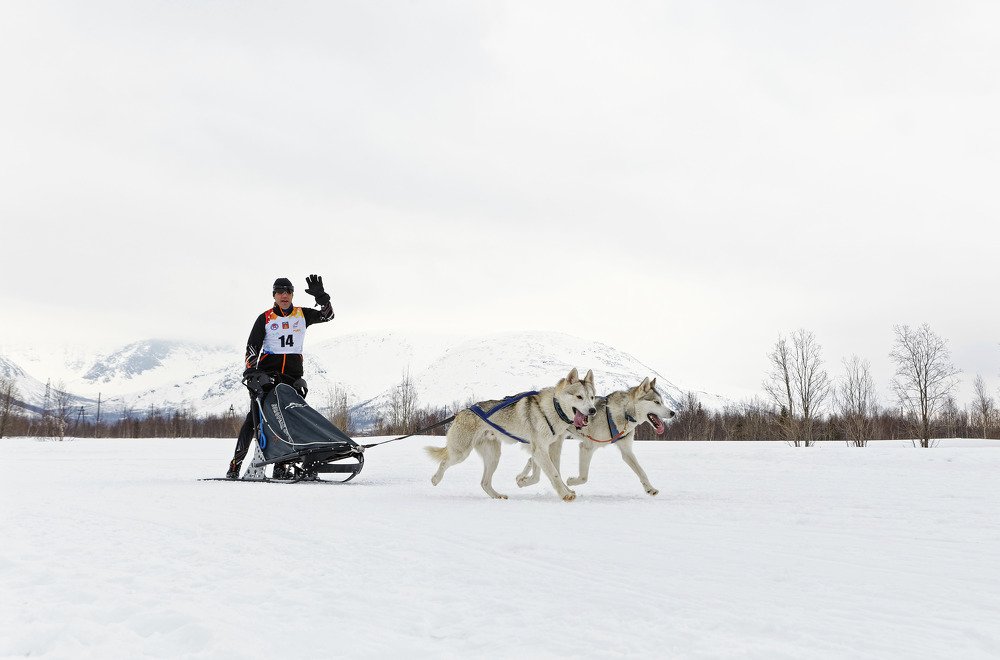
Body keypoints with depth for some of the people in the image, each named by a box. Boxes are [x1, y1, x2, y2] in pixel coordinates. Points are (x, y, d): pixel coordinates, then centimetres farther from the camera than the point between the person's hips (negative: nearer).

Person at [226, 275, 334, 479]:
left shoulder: (302, 314, 13)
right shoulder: (265, 318, 6)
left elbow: (327, 315, 4)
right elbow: (252, 346, 4)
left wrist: (320, 295, -11)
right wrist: (250, 370, -10)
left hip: (293, 373, 2)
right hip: (267, 372, -2)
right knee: (255, 415, -10)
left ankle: (281, 464, -4)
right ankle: (236, 461, -6)